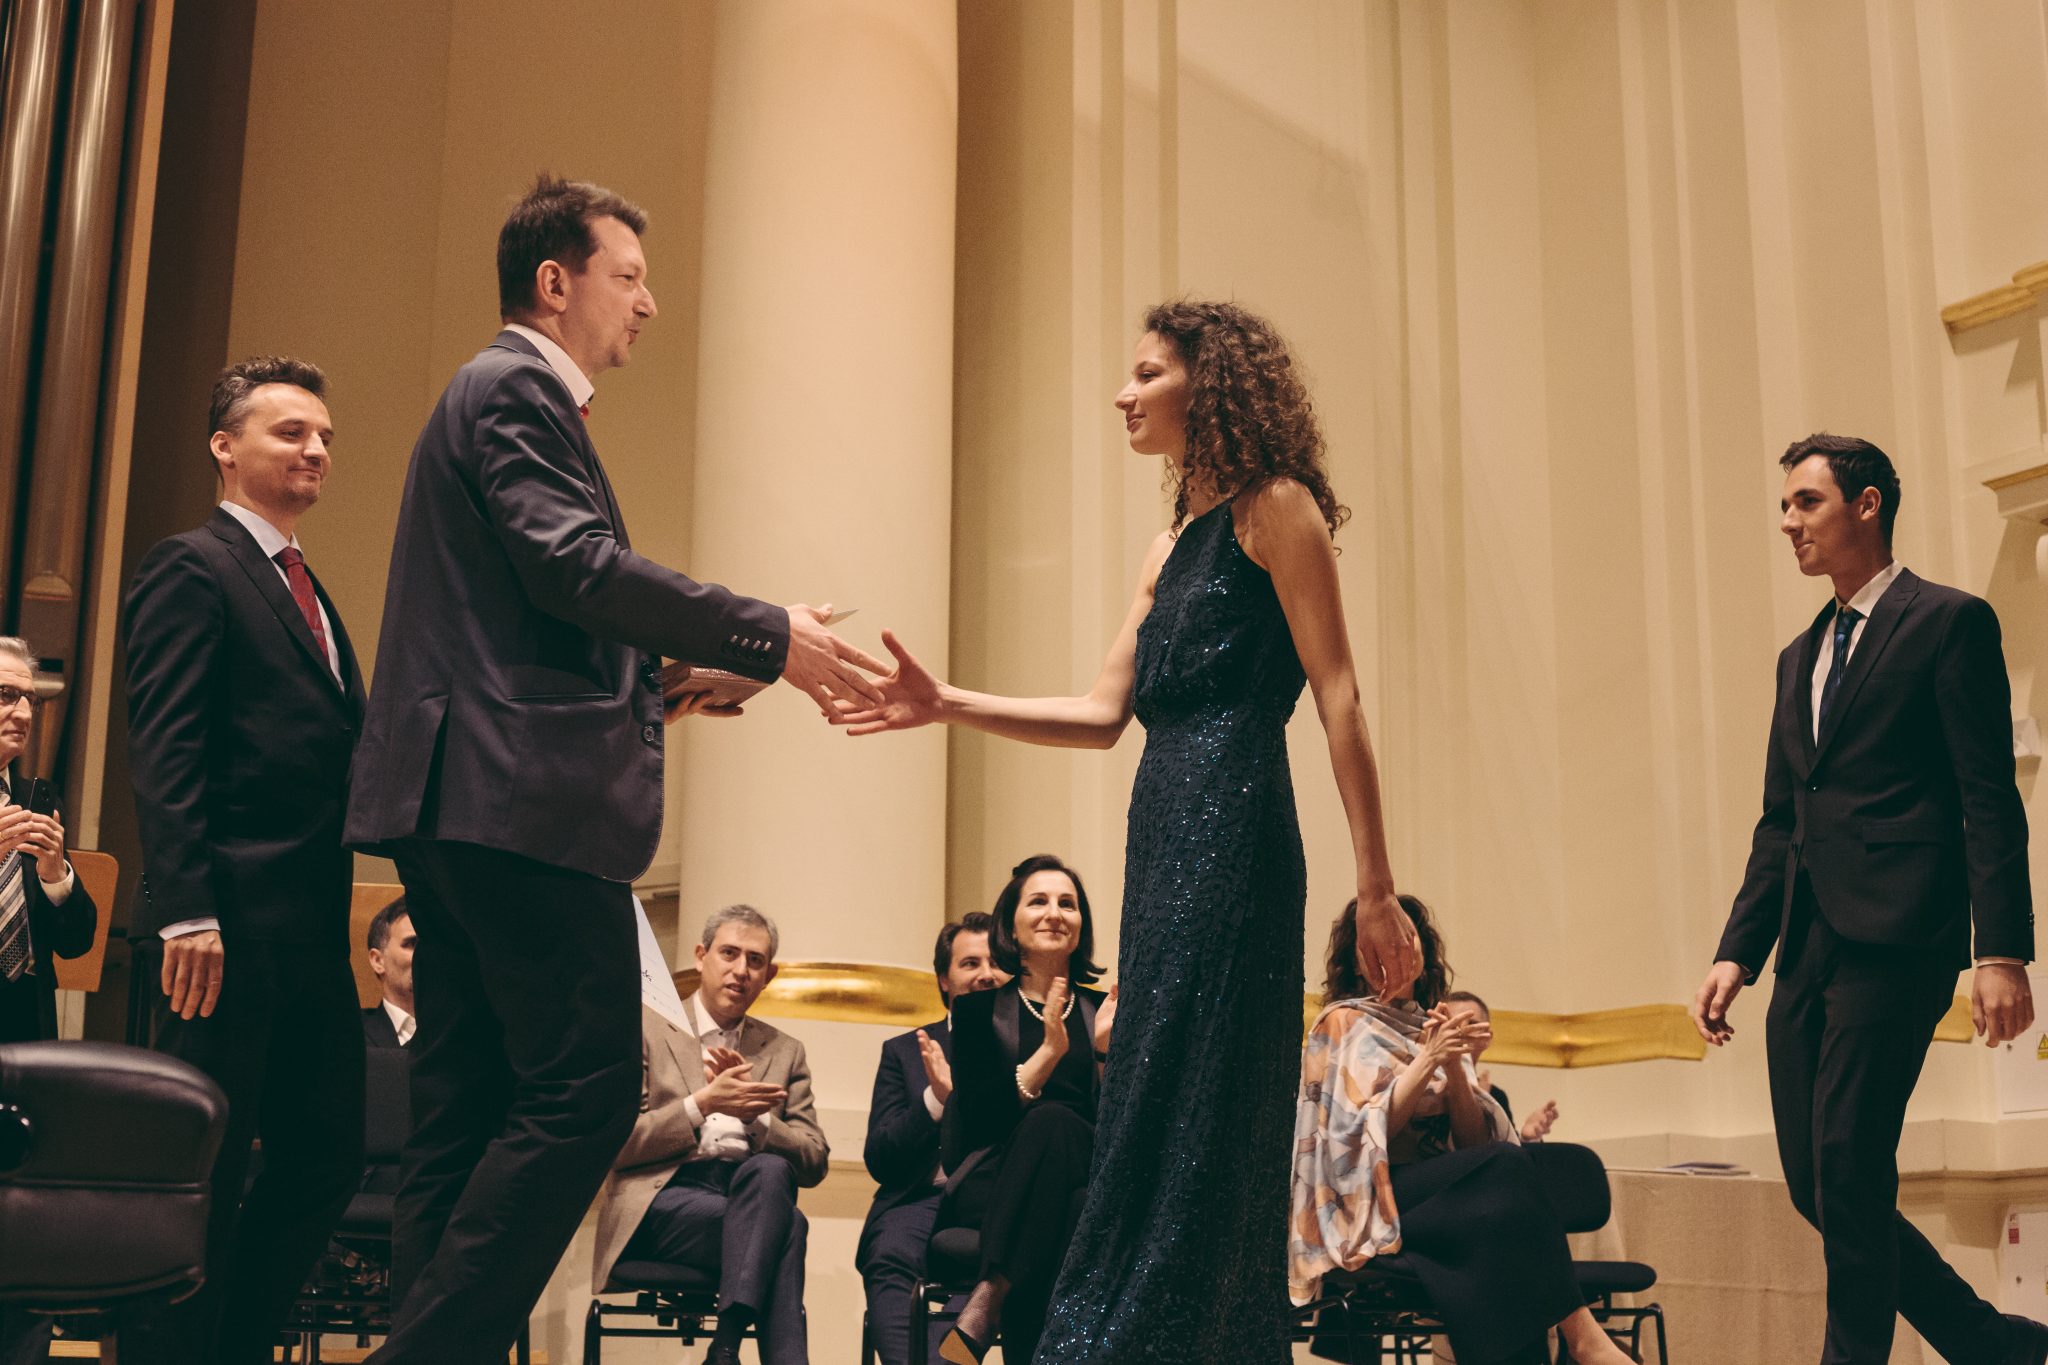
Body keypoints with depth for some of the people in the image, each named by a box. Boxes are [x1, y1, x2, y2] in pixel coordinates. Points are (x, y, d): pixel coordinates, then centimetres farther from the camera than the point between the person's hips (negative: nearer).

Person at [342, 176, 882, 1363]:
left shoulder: (511, 395, 27)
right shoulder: (515, 389, -4)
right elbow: (575, 562, -18)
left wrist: (658, 677, 17)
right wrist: (769, 639, -16)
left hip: (466, 808, 11)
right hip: (525, 799, -11)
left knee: (474, 1115, 8)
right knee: (583, 1095, -10)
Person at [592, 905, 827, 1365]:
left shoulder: (785, 1052, 20)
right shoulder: (646, 1026, 10)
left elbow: (813, 1164, 10)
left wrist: (754, 1114, -8)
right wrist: (702, 1104, -13)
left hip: (752, 1190, 3)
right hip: (663, 1198, -3)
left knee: (769, 1170, -35)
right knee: (784, 1224, -33)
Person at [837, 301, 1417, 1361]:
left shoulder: (1275, 508, -1)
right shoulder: (1171, 548, 22)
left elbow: (1338, 699, -7)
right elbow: (1105, 714, 17)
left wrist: (1374, 887, -12)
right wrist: (949, 707, 6)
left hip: (1232, 832, -8)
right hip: (1163, 832, 9)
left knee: (1182, 1112, -9)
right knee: (1166, 1108, 8)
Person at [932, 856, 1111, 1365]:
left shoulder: (1104, 1011, 15)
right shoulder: (978, 1009, 10)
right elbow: (978, 1116, -6)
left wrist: (1107, 1051, -11)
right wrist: (1049, 1050, -16)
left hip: (1083, 1188, 1)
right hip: (985, 1187, -1)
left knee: (1053, 1123, -34)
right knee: (1051, 1119, -33)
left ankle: (984, 1307, -38)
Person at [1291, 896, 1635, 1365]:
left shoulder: (1434, 1029, 18)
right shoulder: (1342, 1024, 3)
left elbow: (1474, 1140, 6)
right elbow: (1363, 1135, -9)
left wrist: (1455, 1068, -10)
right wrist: (1426, 1062, -18)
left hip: (1441, 1195, 5)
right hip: (1368, 1209, -5)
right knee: (1505, 1167, -29)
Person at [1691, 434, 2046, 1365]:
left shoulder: (1949, 622, 0)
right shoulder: (1800, 658, 21)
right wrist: (1736, 953, 10)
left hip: (1893, 939, -8)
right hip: (1807, 951, 8)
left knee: (1849, 1167, -11)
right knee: (1815, 1184, 7)